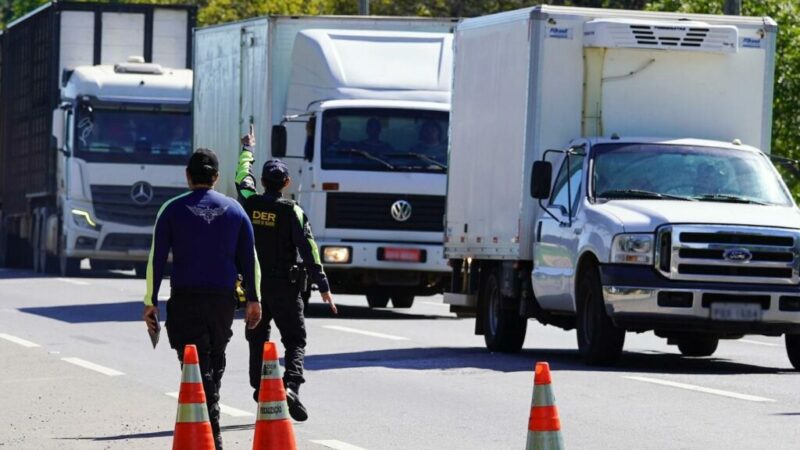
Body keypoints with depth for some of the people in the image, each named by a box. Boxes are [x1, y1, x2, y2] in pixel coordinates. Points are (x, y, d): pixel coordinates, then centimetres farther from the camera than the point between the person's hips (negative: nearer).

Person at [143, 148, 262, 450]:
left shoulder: (173, 210, -1)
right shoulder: (234, 210, 7)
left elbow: (157, 258, -3)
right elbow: (249, 258, 7)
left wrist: (150, 301, 1)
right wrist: (253, 300, 13)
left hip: (186, 300, -3)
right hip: (223, 300, 3)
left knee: (197, 367, -6)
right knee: (215, 364, 18)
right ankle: (210, 416, 26)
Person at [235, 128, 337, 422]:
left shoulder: (250, 204, -1)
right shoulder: (293, 212, -10)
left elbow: (243, 177, 21)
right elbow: (308, 250, -13)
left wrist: (247, 150, 40)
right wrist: (323, 287, -10)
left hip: (255, 284, 3)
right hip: (285, 286, -3)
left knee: (257, 340, 13)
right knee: (295, 341, 2)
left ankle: (261, 392, 9)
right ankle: (291, 384, -21)